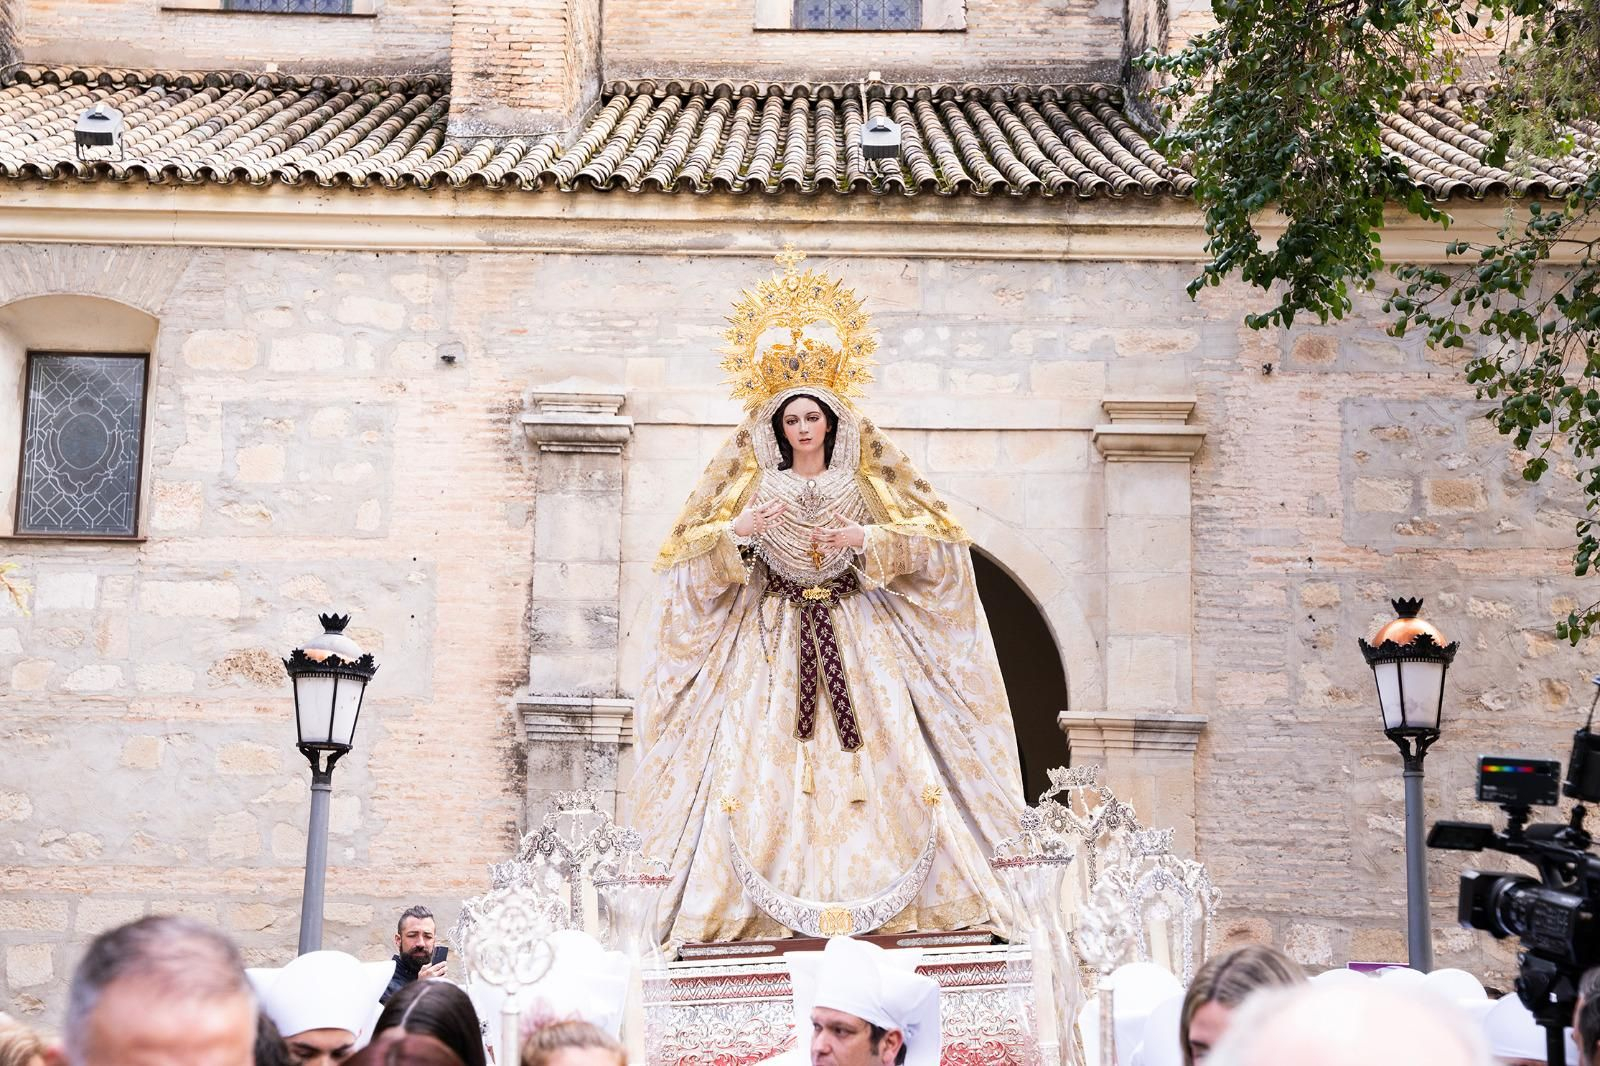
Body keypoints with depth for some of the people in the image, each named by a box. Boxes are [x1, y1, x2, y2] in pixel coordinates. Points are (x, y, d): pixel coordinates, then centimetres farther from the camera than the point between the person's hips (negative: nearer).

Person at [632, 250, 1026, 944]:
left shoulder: (865, 481, 7)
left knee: (878, 751, -8)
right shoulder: (755, 483, 6)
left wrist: (868, 539, -13)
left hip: (859, 633, 0)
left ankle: (891, 895, -4)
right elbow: (692, 550, 1)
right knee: (765, 757, -10)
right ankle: (767, 903, -10)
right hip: (773, 637, 0)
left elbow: (930, 540, 2)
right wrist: (742, 530, -17)